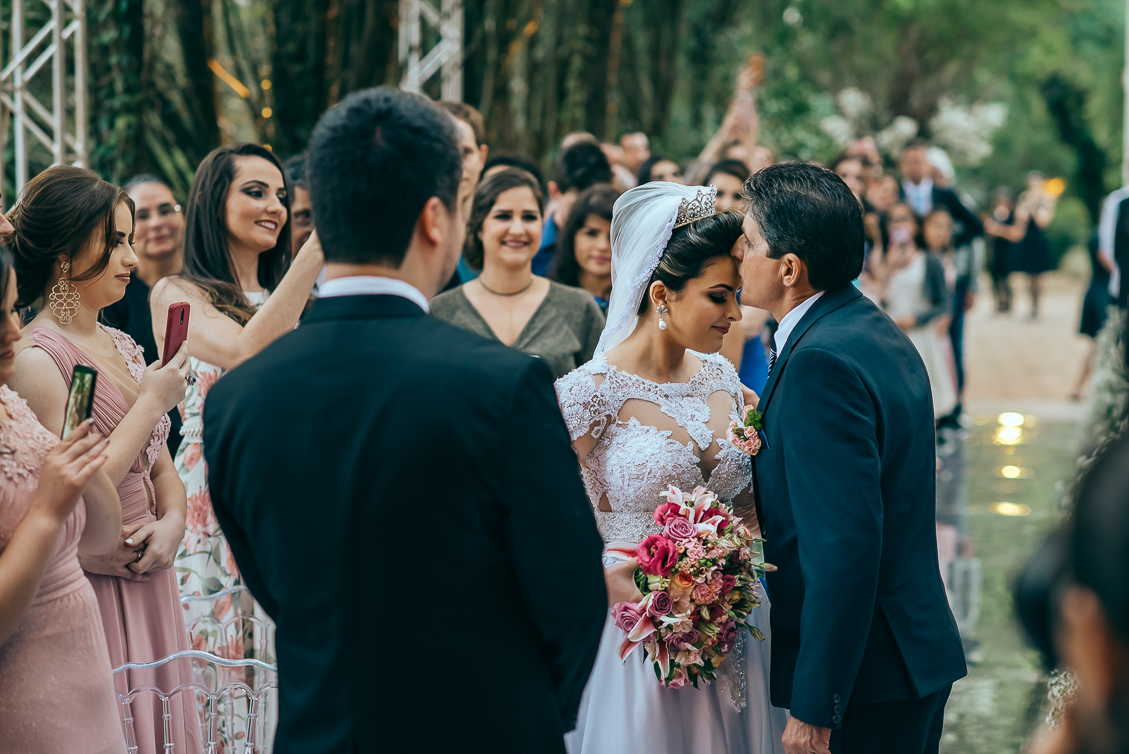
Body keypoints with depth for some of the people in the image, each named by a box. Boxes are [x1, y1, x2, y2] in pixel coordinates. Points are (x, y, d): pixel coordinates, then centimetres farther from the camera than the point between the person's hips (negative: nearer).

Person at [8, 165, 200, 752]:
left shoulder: (123, 347, 12)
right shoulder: (36, 357, -14)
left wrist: (172, 524, -5)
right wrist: (154, 401, -12)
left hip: (150, 587, 8)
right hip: (88, 594, -8)